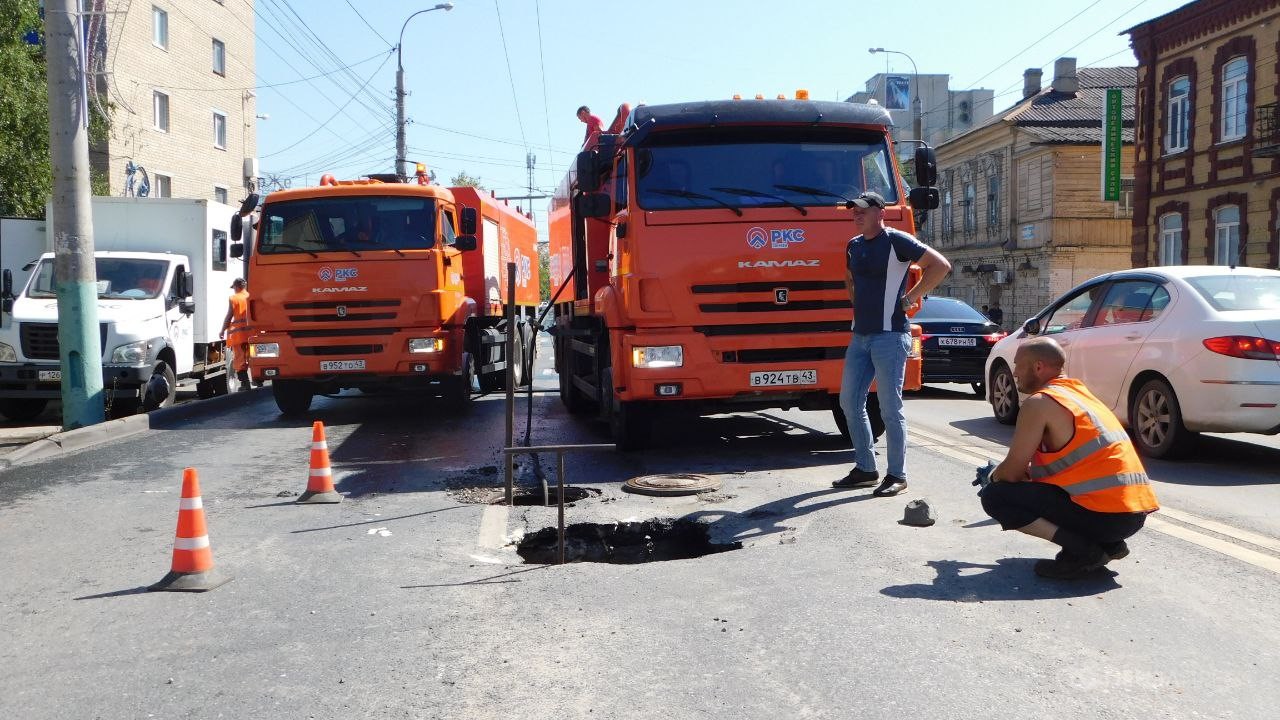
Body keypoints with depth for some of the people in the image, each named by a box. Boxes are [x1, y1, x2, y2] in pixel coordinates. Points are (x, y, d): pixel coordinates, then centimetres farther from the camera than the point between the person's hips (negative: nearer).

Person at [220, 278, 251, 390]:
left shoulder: (234, 298, -4)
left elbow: (229, 317, -5)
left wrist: (223, 331, 5)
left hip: (238, 332, -4)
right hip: (251, 332, 4)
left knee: (240, 359, 0)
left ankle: (245, 383, -5)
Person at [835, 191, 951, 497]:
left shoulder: (897, 241, -8)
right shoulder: (854, 246, 14)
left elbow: (941, 265, -11)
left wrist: (909, 298, -9)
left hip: (890, 335, -8)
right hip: (860, 334, 8)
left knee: (890, 407, -4)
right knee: (849, 401, 9)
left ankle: (897, 475, 6)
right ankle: (865, 469, 20)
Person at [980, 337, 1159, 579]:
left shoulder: (1039, 403, -8)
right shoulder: (1079, 393, 19)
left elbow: (1012, 473, -6)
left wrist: (994, 476, 16)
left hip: (1106, 515, -9)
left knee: (994, 497, -5)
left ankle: (1082, 550, -12)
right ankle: (1109, 543, 14)